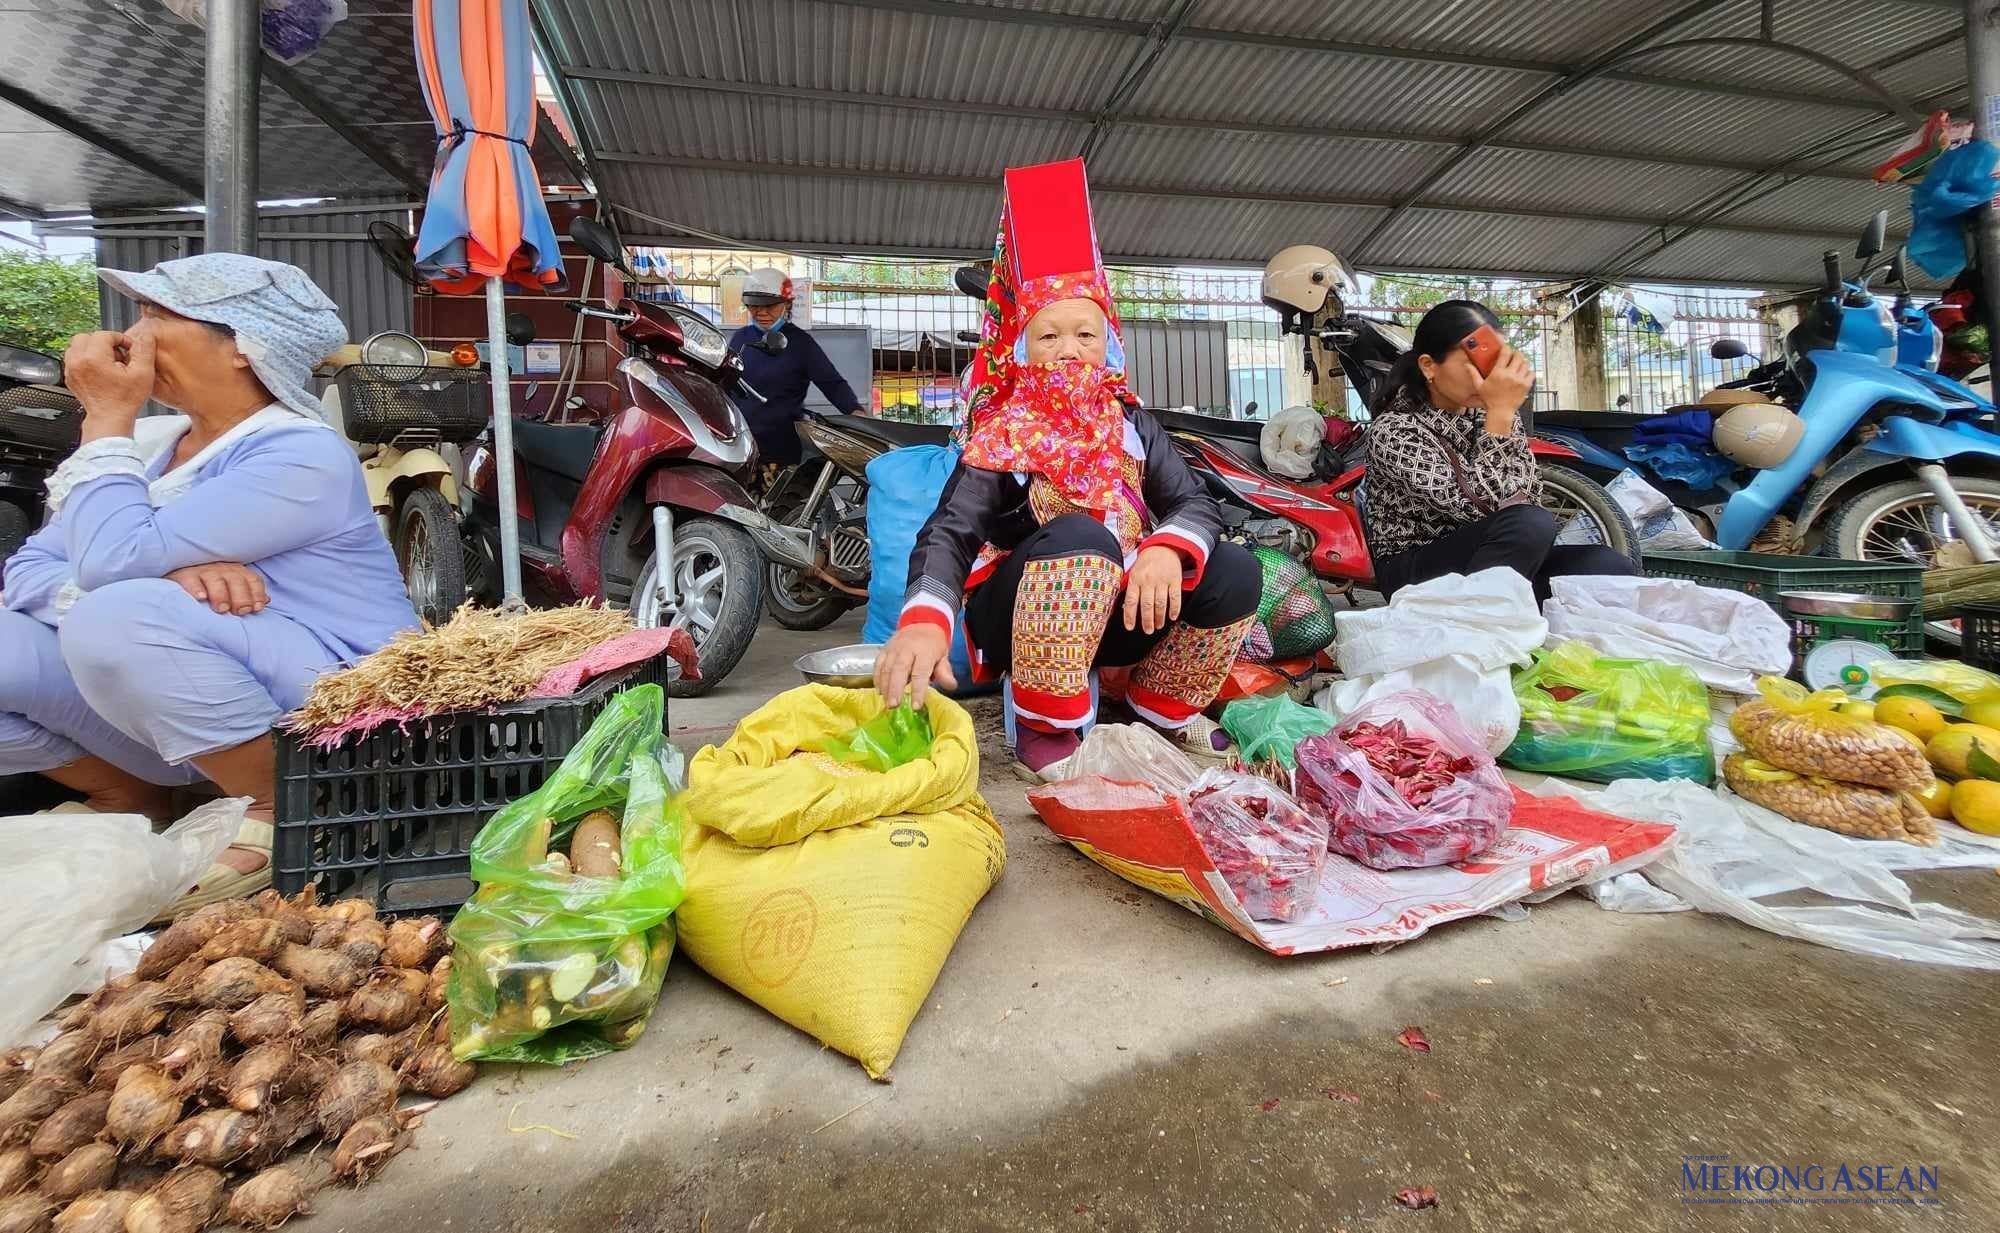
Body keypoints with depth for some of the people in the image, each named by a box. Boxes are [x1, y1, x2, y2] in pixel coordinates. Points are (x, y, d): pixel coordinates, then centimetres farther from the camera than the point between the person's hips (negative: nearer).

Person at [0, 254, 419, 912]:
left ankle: (282, 814, -14)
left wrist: (107, 416, -10)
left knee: (117, 619, -28)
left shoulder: (304, 455, -15)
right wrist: (168, 575, -18)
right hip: (178, 725, 7)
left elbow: (111, 561, -22)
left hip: (333, 701, -7)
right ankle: (133, 798, 10)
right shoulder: (147, 442, 10)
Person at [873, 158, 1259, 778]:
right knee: (1079, 535, -35)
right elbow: (949, 533, -22)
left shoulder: (1130, 421, 7)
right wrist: (924, 620, -43)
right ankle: (1043, 724, -19)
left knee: (1235, 572, -17)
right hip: (1018, 617, -4)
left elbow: (1195, 501, -3)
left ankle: (1161, 705, 5)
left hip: (1118, 610, 5)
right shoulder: (1002, 432, -7)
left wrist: (1167, 547, -29)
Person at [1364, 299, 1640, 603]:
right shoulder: (1393, 429, -17)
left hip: (1495, 563, 6)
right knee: (1532, 525, -31)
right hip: (1415, 572, -6)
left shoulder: (1487, 410, 4)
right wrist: (1501, 412, -26)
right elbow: (1480, 505, -25)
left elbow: (1529, 496, 4)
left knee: (1613, 567, -16)